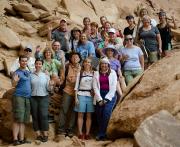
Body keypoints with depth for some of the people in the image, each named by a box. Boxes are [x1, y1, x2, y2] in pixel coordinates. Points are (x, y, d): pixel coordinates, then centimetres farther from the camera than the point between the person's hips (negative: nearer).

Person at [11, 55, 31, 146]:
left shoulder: (28, 72, 16)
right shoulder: (17, 72, -5)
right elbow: (13, 85, -18)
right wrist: (15, 81, -40)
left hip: (27, 98, 7)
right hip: (18, 97, -7)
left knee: (23, 120, 6)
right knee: (17, 119, -9)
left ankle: (22, 139, 8)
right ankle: (15, 139, -9)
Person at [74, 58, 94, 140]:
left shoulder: (93, 73, 8)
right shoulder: (80, 73, 7)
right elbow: (76, 86, 5)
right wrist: (76, 97, -2)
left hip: (90, 96, 1)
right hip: (81, 95, -1)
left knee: (89, 115, 2)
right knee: (80, 115, 0)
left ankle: (87, 133, 6)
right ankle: (80, 133, 4)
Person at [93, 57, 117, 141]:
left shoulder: (112, 73, 4)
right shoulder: (96, 73, 7)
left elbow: (113, 87, 0)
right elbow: (95, 87, 3)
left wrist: (106, 99, -7)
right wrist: (99, 99, -6)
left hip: (110, 95, -2)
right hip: (99, 95, 2)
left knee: (106, 113, -17)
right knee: (99, 114, -4)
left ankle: (101, 134, -12)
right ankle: (102, 134, 7)